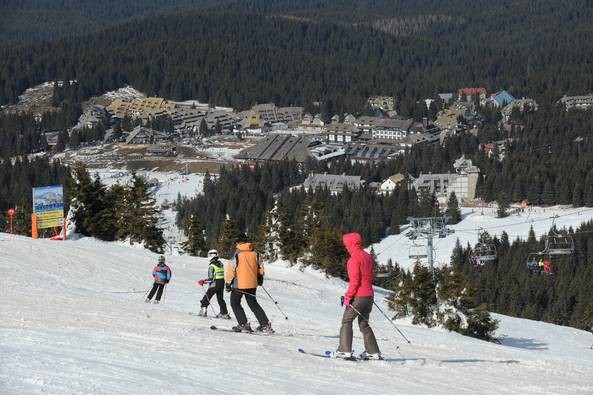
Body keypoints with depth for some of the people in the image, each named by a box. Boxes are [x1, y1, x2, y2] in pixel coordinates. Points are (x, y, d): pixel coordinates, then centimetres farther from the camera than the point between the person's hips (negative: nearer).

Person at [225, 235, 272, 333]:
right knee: (253, 304, 17)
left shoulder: (237, 253, -11)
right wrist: (260, 278, 31)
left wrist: (228, 283, -4)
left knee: (235, 303, 9)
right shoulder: (255, 253, 4)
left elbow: (231, 269, -12)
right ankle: (266, 324, 9)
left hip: (239, 284, -5)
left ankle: (244, 324, -3)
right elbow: (260, 267, 14)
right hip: (252, 284, 5)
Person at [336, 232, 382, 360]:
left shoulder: (354, 259, -14)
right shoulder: (367, 256, 11)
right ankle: (373, 352, 12)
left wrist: (348, 296, -14)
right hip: (369, 294, 8)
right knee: (364, 324, 15)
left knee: (346, 321, 0)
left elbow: (354, 281, -19)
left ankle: (345, 351, -8)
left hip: (359, 296, -8)